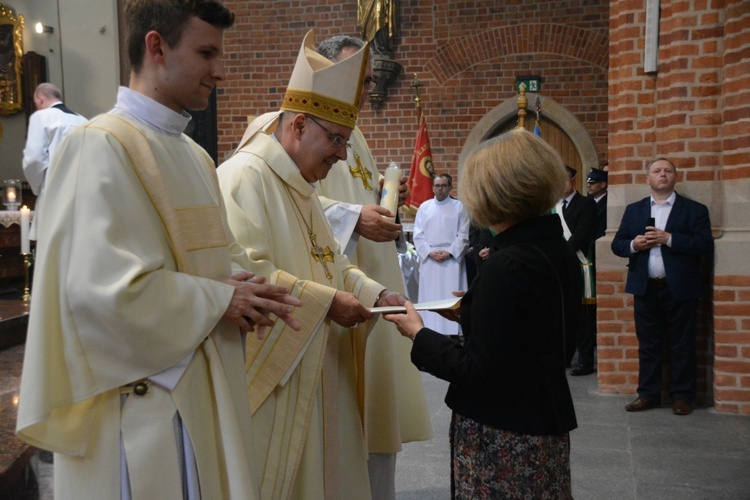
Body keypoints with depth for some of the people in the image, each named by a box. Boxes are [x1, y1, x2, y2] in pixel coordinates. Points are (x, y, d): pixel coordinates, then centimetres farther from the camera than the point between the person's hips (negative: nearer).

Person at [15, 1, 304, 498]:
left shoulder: (195, 157, 12)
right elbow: (101, 288, -24)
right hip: (143, 404, -8)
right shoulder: (101, 146, -15)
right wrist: (218, 299, -15)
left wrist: (243, 285, -4)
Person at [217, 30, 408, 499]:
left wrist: (376, 293, 3)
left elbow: (330, 262, 19)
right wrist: (327, 302, -20)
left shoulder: (301, 186, 16)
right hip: (269, 373, -9)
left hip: (314, 374, 9)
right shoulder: (244, 176, -15)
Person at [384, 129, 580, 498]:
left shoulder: (507, 267, -24)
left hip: (504, 438, -9)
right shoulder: (559, 253, 3)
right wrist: (471, 310, 16)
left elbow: (478, 372, -22)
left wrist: (418, 334, -11)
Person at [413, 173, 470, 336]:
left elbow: (463, 235, -1)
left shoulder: (459, 207, 4)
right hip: (429, 259, 2)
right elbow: (418, 234, 5)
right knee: (430, 296, 2)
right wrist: (430, 252, -9)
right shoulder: (424, 207, 10)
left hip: (452, 258, -2)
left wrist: (450, 252, -12)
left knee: (451, 296, -4)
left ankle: (453, 332, -1)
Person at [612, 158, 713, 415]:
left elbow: (706, 244, -10)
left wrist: (668, 238, -18)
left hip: (679, 289, -2)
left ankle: (682, 396, 16)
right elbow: (617, 244, 8)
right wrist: (633, 245, -13)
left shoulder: (694, 209, 2)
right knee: (648, 345, 9)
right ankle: (648, 394, 18)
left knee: (682, 346, 4)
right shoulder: (633, 210, 12)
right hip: (645, 289, 3)